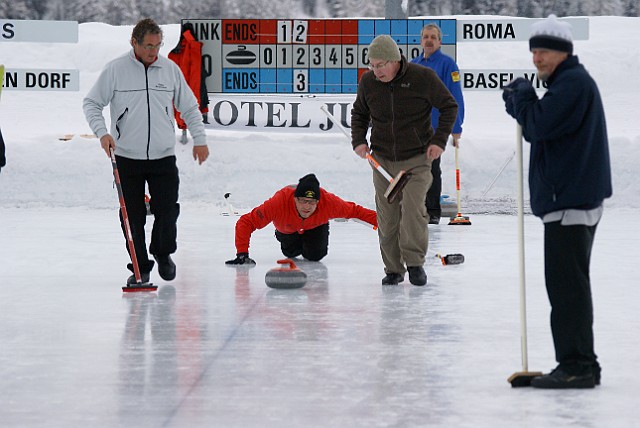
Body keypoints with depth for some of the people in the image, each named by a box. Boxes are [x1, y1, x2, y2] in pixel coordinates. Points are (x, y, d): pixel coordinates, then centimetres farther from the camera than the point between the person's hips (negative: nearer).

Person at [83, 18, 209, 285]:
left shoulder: (170, 69, 4)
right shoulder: (115, 70, -4)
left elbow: (189, 107, 15)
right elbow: (91, 103, 3)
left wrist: (200, 139, 9)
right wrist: (102, 132, -12)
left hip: (163, 156, 1)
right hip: (127, 158, -1)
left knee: (167, 211, -2)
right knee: (133, 217, 1)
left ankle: (163, 253, 25)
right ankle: (140, 267, 14)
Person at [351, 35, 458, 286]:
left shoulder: (423, 77, -12)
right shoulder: (368, 82, -2)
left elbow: (449, 106, 0)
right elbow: (359, 113, 16)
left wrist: (439, 140, -8)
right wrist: (358, 140, 0)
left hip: (417, 159, -3)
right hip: (382, 159, 3)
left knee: (413, 208, -15)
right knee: (387, 215, 2)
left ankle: (415, 262, 0)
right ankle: (393, 269, 12)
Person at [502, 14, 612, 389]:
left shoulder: (573, 83, -13)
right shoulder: (569, 82, 21)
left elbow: (539, 126, -21)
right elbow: (541, 127, 21)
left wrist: (522, 94, -4)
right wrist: (522, 101, 3)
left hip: (571, 201, -11)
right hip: (573, 196, 11)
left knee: (567, 283, -11)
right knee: (570, 283, 14)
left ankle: (577, 365, -12)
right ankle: (581, 365, 18)